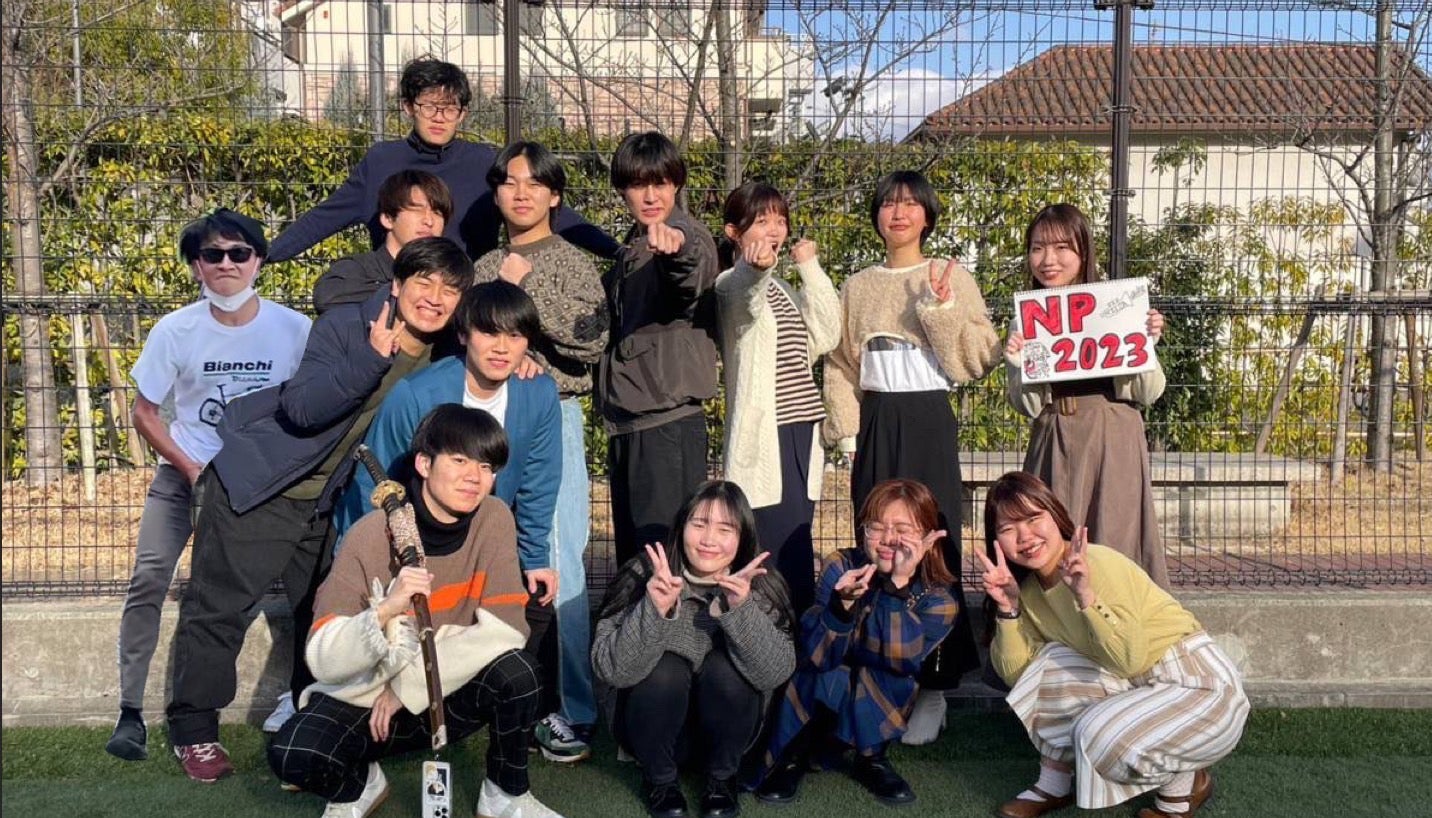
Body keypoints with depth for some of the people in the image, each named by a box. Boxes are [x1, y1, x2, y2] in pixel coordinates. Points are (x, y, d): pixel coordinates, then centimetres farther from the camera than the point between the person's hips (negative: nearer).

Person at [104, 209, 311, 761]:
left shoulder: (294, 330, -12)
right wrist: (191, 469, -11)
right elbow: (145, 412, -1)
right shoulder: (175, 331, -11)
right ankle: (131, 711, -5)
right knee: (148, 579, -14)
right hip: (186, 473, 0)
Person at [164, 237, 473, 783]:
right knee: (218, 606, 0)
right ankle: (193, 729, 15)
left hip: (324, 501, 6)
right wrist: (371, 358, -40)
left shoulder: (442, 358, -3)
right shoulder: (345, 327, -20)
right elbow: (302, 408, -31)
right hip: (255, 484, -6)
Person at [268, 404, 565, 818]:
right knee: (293, 755, -29)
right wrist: (386, 610, -41)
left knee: (515, 672, -29)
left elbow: (503, 629, -17)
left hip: (448, 696, 1)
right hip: (364, 700, -1)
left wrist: (407, 686, -17)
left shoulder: (494, 520, -12)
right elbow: (323, 661, -22)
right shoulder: (371, 535, -19)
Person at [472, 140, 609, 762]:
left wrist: (526, 289, -11)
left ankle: (574, 711, 0)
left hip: (553, 419, -4)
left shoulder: (571, 263, 3)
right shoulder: (485, 268, 15)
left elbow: (590, 343, -10)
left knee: (558, 566, -7)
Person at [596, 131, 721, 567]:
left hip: (668, 418, -9)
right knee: (631, 550, 15)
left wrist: (678, 247, -56)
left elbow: (689, 285, -35)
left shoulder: (689, 237, -11)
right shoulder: (630, 249, 16)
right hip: (627, 417, 9)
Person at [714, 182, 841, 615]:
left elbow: (826, 335, 8)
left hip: (799, 429, 8)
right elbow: (744, 291, -32)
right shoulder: (733, 284, -5)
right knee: (786, 554, -13)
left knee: (795, 546, 10)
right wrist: (757, 266, -54)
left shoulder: (781, 287, 21)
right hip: (765, 435, -8)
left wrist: (810, 268, 5)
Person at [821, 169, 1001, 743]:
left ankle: (933, 688, 5)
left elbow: (981, 357, -5)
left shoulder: (950, 277, 3)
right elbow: (840, 365, 12)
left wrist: (941, 310, -17)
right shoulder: (858, 286, 12)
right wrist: (848, 433, 2)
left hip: (929, 423, -3)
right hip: (875, 424, 3)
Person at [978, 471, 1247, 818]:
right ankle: (1056, 782, 8)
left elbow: (1130, 659, -29)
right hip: (1141, 686, 8)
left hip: (1203, 685, -7)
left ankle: (1186, 783, 2)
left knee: (1098, 735, -28)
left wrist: (1086, 595, -39)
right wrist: (1008, 608, -17)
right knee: (1049, 665, -8)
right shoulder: (1030, 587, 0)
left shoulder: (1099, 564, -23)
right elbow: (1015, 672, -4)